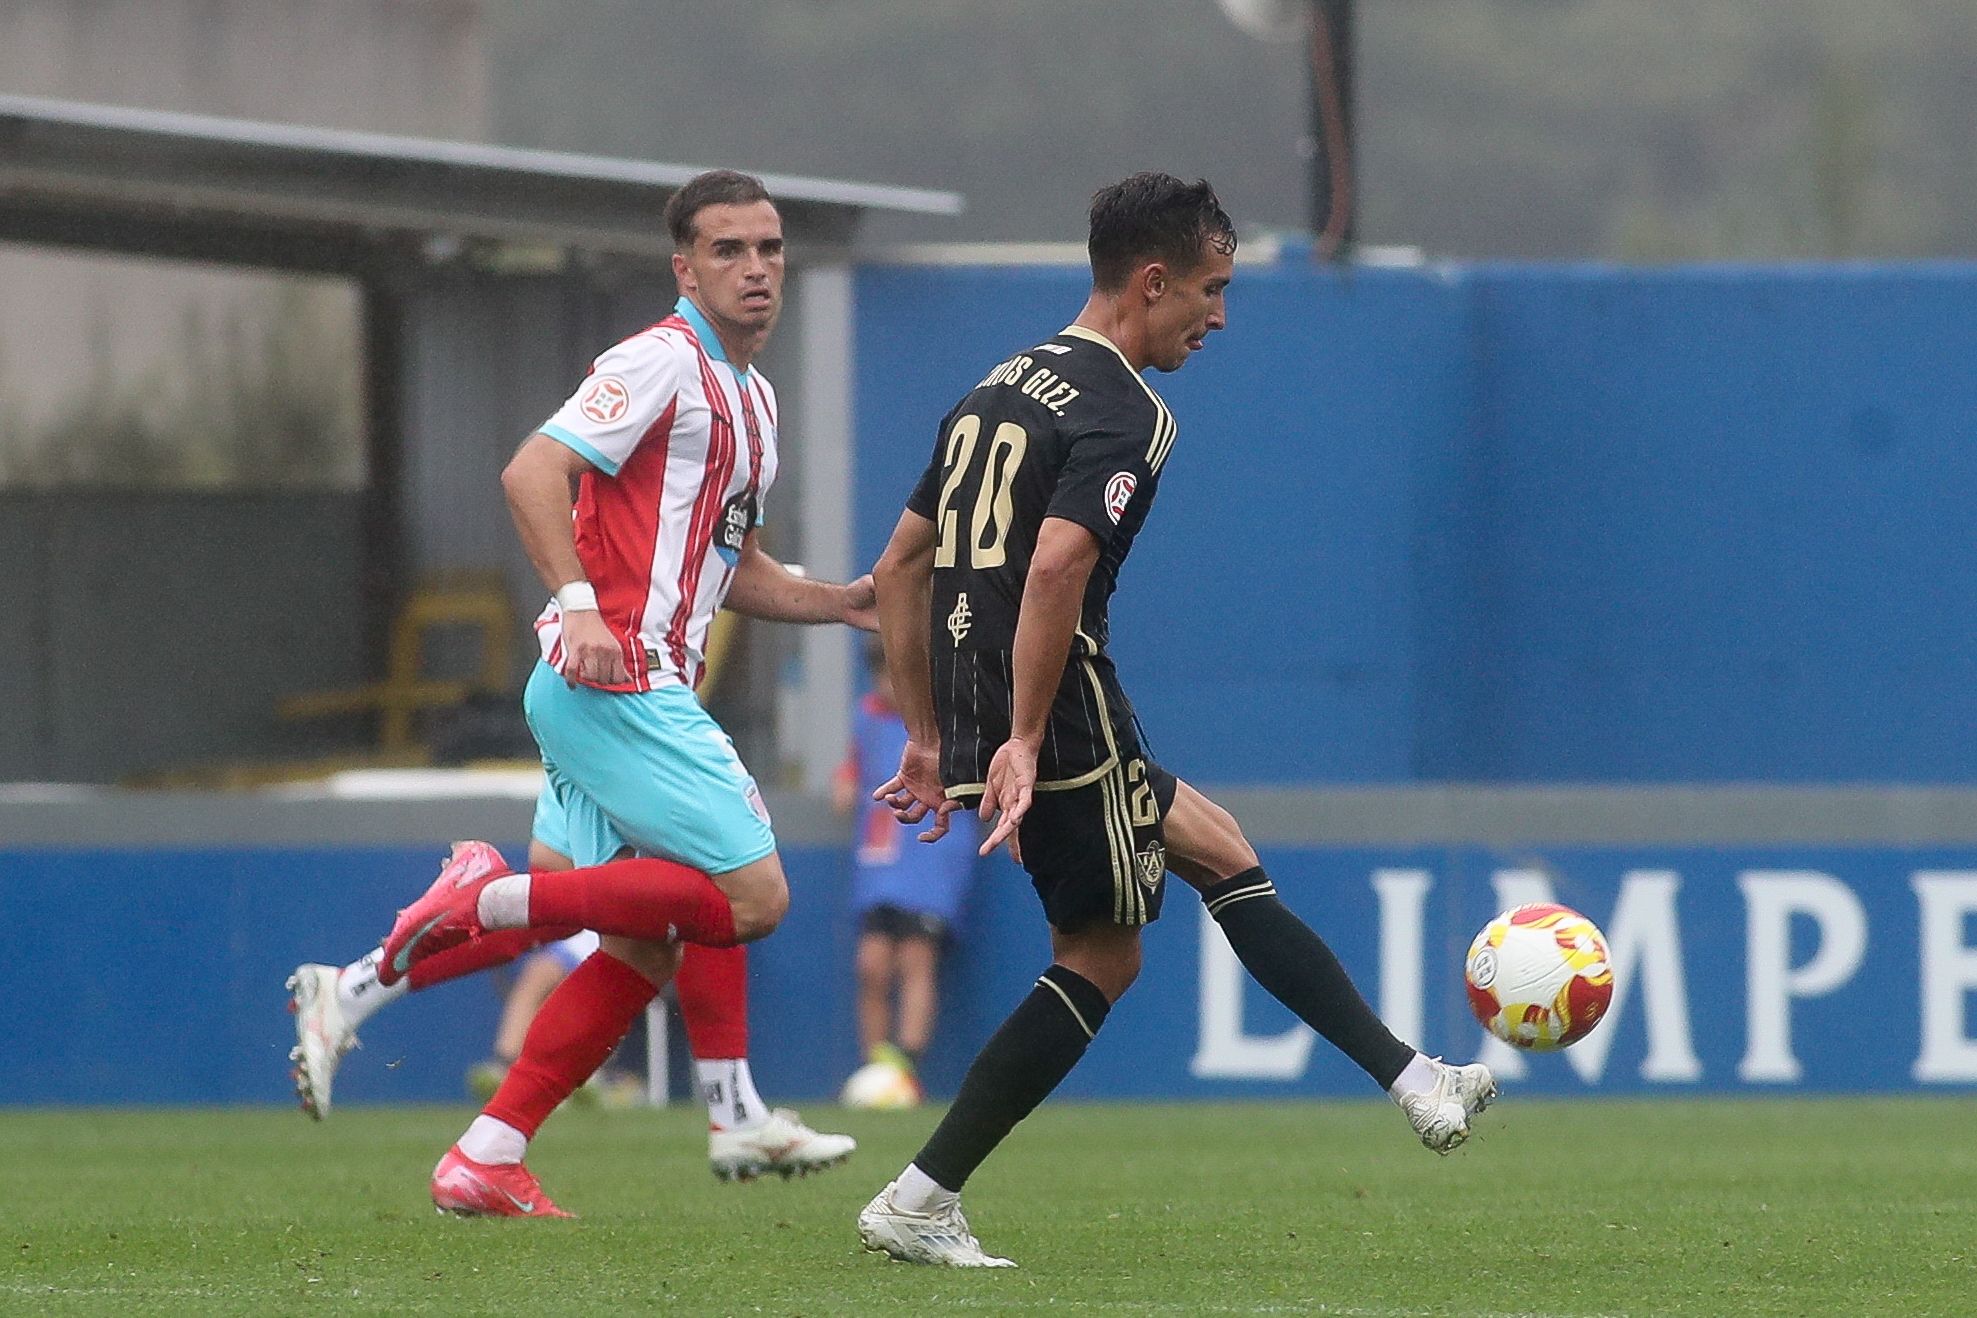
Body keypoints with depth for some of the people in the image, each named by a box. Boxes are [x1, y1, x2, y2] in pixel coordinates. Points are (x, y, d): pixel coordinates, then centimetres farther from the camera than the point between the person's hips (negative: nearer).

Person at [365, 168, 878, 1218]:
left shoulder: (750, 396, 22)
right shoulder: (663, 362, -8)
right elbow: (533, 472, -19)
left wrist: (844, 603, 17)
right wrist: (579, 604, -29)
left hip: (647, 687, 10)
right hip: (617, 683, -10)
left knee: (640, 953, 7)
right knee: (751, 896, -15)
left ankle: (485, 1161, 6)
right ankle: (492, 896, -11)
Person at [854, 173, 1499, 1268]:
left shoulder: (999, 391, 18)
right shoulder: (1123, 414, -11)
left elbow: (900, 568, 20)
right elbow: (1055, 567, -27)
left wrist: (929, 737, 22)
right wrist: (1024, 745, -26)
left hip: (970, 719, 10)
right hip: (1059, 722, -10)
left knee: (1219, 853, 17)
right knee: (1099, 958, 3)